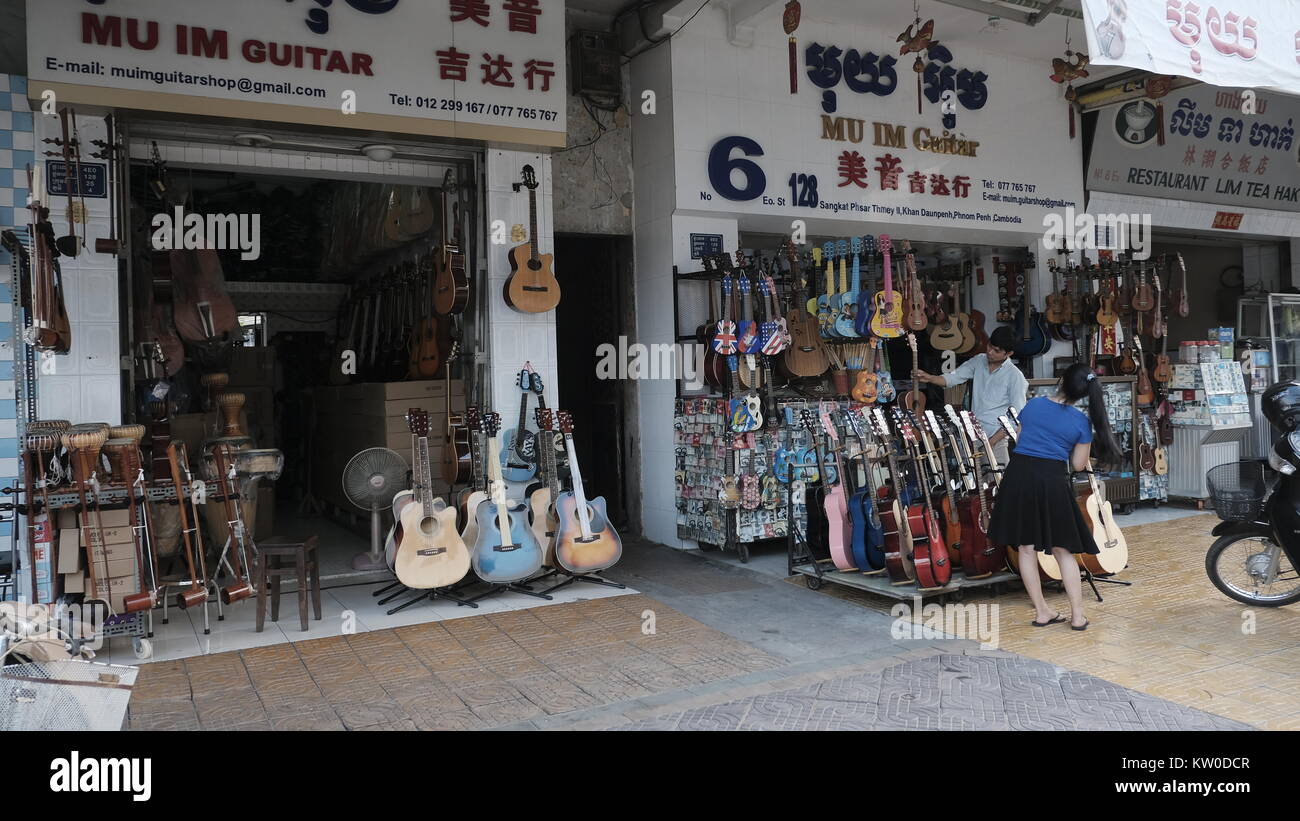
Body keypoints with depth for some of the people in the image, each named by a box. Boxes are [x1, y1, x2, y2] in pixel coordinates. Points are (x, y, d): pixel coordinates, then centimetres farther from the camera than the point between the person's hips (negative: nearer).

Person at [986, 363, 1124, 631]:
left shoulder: (1033, 404, 5)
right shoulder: (1081, 422, -2)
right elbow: (1079, 465, 4)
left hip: (1019, 475, 2)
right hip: (1052, 480, -2)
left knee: (1026, 547, 10)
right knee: (1063, 550, 11)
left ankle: (1041, 612, 15)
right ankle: (1077, 615, 12)